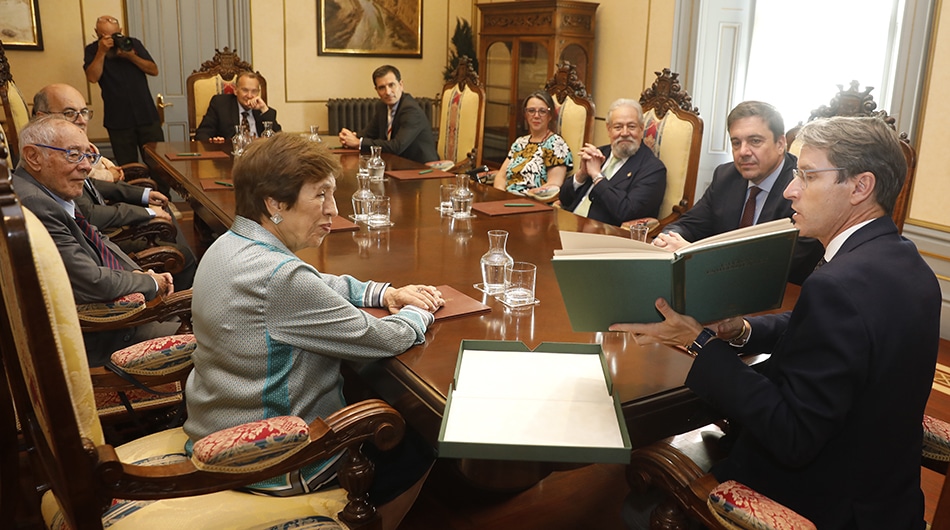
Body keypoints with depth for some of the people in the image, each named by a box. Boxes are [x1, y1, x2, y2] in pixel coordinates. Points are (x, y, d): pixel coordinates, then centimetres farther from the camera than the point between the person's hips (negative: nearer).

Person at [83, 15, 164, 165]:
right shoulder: (92, 50, 3)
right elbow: (92, 78, -13)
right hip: (118, 121, -1)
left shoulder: (133, 43, 7)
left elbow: (154, 70, 0)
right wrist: (102, 52, -18)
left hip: (146, 115, 1)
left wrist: (131, 56, -13)